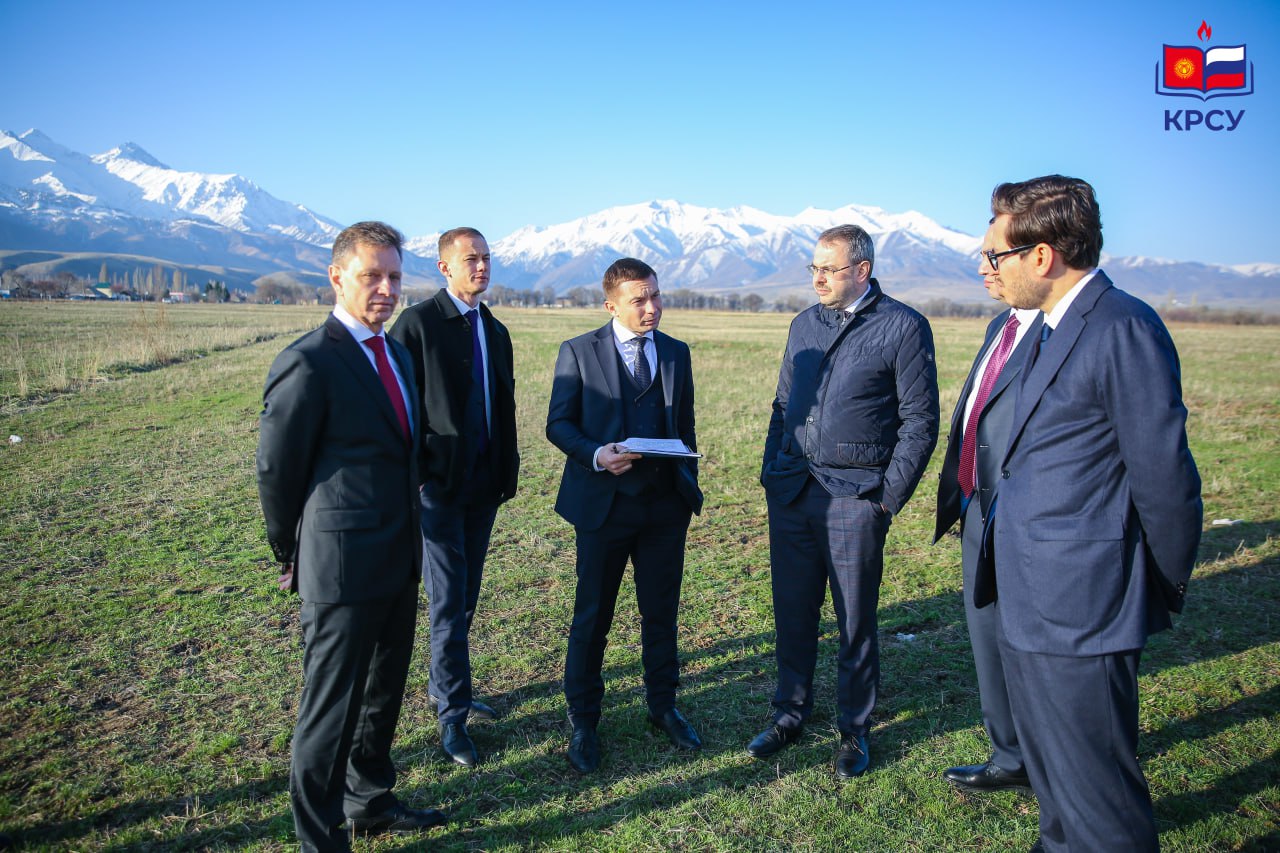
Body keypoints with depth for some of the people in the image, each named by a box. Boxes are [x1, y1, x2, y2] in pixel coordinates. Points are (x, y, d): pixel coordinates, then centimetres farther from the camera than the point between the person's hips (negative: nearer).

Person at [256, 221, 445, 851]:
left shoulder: (396, 354, 10)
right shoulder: (308, 363, -17)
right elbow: (276, 470, -10)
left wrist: (412, 539, 17)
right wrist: (292, 556, 2)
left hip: (399, 561, 8)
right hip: (343, 567, -8)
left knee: (383, 691, 22)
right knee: (331, 706, 7)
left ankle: (369, 800, 43)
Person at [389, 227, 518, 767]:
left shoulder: (495, 331, 13)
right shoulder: (417, 323, -8)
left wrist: (508, 473, 11)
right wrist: (415, 475, -14)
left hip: (484, 485, 6)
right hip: (440, 483, -6)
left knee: (466, 598, 14)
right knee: (449, 602, -1)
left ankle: (444, 688, 30)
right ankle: (452, 715, 10)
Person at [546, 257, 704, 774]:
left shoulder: (676, 353, 9)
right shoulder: (579, 352, -3)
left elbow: (685, 425, 15)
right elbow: (558, 423, -3)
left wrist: (689, 482, 11)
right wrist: (595, 455, -21)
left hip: (666, 504, 3)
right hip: (604, 502, -3)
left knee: (662, 611, 14)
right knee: (592, 616, 7)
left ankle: (663, 707, 32)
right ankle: (582, 721, 23)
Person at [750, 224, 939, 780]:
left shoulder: (903, 327, -5)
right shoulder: (804, 325, 12)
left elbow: (919, 421, -5)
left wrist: (889, 498, -9)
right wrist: (771, 474, 10)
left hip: (856, 497, -5)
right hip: (791, 492, 5)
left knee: (856, 621, 7)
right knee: (792, 613, 12)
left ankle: (854, 729, 25)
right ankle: (790, 714, 30)